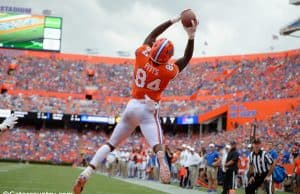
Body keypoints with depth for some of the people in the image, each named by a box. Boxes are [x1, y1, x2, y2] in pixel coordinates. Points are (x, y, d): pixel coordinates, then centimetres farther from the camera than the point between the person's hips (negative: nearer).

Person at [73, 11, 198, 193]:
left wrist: (174, 20, 12)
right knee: (158, 148, -10)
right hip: (148, 110, -4)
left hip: (132, 105, 4)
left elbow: (152, 35, 9)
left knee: (110, 144, 8)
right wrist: (191, 36, 1)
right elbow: (187, 59, 4)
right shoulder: (169, 71, -14)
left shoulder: (142, 54, -8)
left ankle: (85, 174, 1)